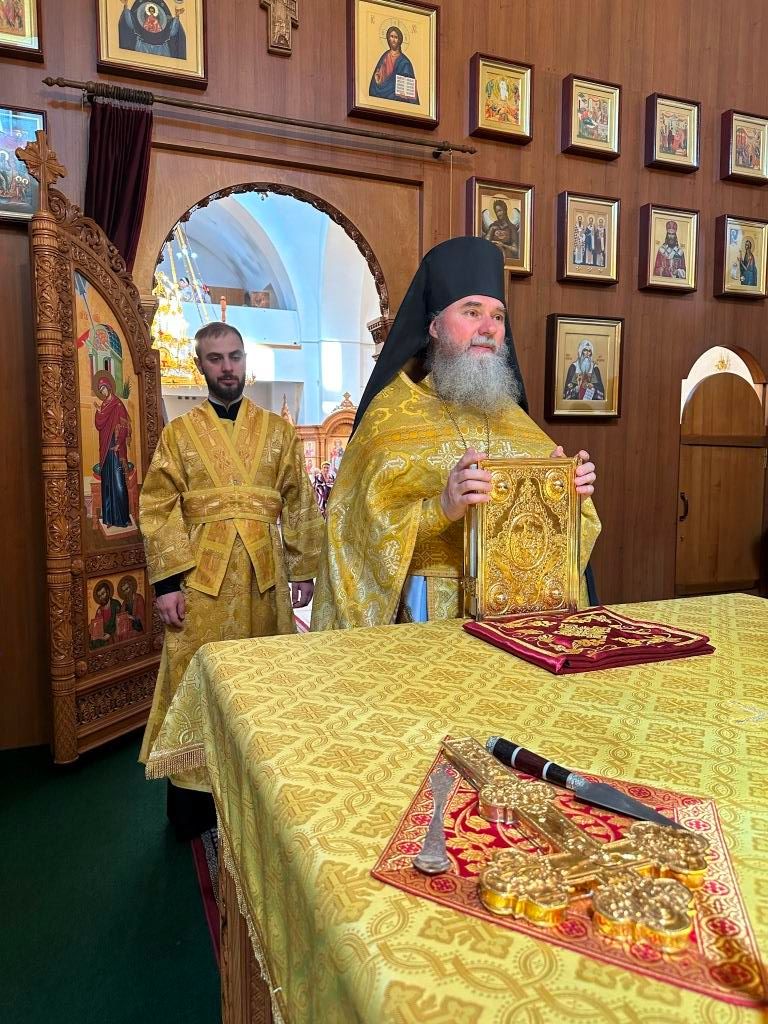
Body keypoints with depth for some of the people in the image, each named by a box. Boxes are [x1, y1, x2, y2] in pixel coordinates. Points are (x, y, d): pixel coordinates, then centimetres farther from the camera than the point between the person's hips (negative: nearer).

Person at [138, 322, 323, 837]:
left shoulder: (279, 430, 8)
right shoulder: (179, 433, 6)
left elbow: (300, 505, 6)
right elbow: (157, 509, 0)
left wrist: (304, 572, 1)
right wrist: (167, 581, -9)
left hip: (265, 574, 1)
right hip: (200, 574, -1)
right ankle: (191, 797, 20)